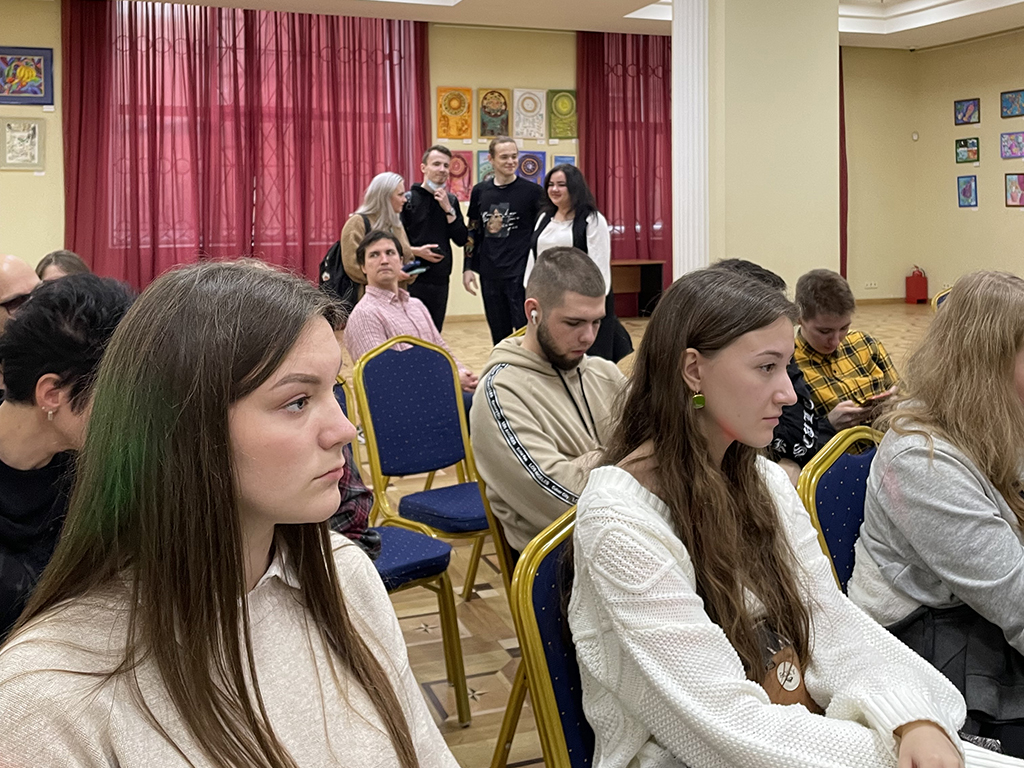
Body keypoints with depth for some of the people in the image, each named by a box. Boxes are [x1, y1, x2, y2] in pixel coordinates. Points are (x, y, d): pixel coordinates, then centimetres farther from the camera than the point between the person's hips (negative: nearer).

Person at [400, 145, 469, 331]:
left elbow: (461, 240, 2)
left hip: (441, 280, 5)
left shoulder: (451, 201, 9)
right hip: (413, 279, -5)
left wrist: (448, 209, -7)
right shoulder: (408, 199, -5)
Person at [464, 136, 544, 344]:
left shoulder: (532, 191, -3)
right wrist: (468, 267, 10)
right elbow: (472, 232, 15)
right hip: (490, 276, 4)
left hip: (521, 275, -4)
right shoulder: (480, 191, 7)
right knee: (499, 336, 12)